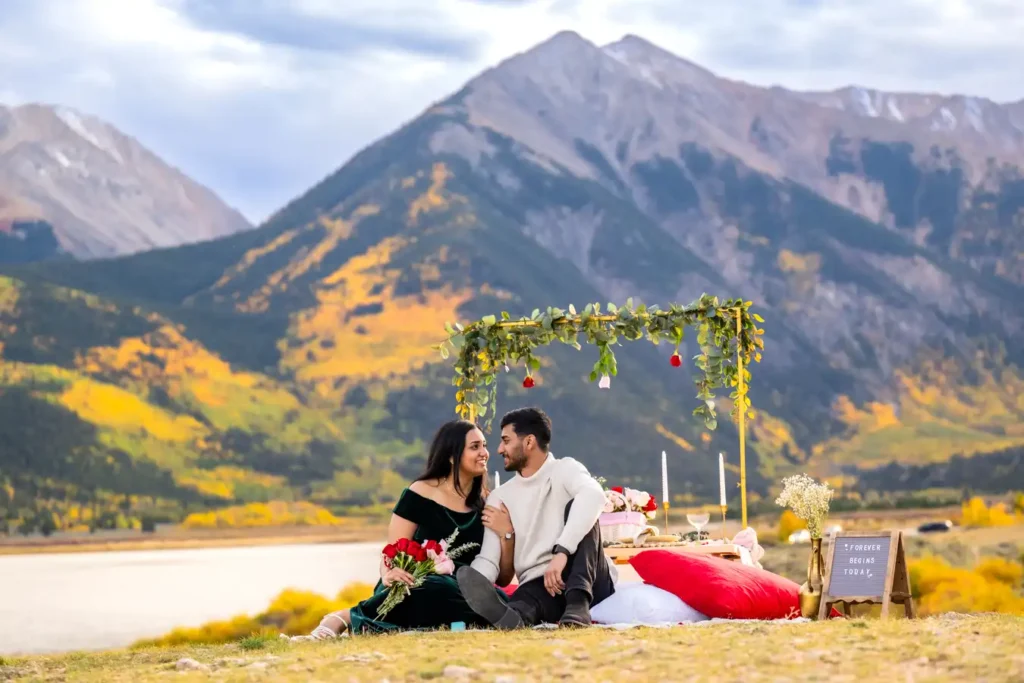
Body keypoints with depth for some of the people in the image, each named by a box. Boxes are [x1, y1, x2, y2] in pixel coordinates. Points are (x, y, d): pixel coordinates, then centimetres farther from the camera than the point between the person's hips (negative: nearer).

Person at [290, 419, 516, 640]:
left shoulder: (487, 505, 12)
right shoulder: (419, 495, 2)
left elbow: (503, 579, 13)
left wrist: (506, 534, -4)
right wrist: (388, 574, -24)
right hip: (417, 590, -4)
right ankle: (344, 618, -21)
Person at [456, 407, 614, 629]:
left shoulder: (565, 469, 1)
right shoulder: (500, 497, 15)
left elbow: (593, 495, -24)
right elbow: (488, 560, 4)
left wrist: (561, 552, -36)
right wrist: (474, 589, -21)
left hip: (588, 585, -2)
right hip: (540, 586, 2)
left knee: (576, 507, -25)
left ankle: (578, 603, -41)